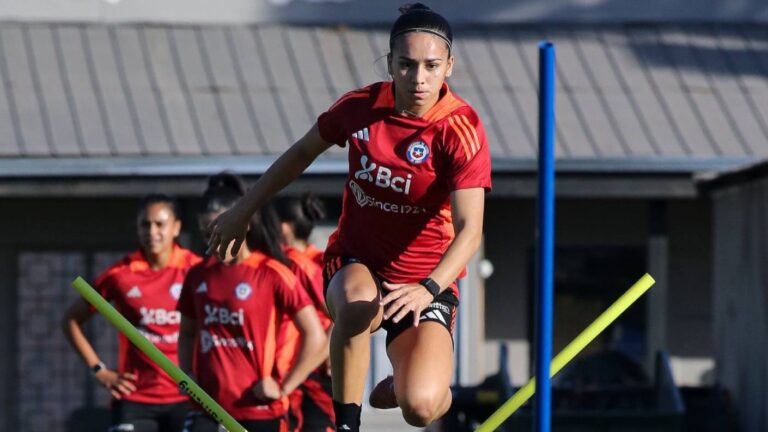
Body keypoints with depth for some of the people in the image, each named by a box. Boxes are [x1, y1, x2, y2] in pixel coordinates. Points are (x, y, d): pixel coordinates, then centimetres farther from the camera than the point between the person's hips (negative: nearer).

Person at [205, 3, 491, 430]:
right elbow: (302, 152, 12)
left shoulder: (461, 130, -18)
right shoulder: (360, 107, -8)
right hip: (354, 262, 2)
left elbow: (469, 229, -26)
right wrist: (242, 211, 16)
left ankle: (400, 386, 15)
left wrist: (428, 289, -42)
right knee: (357, 303, -39)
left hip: (426, 281, -1)